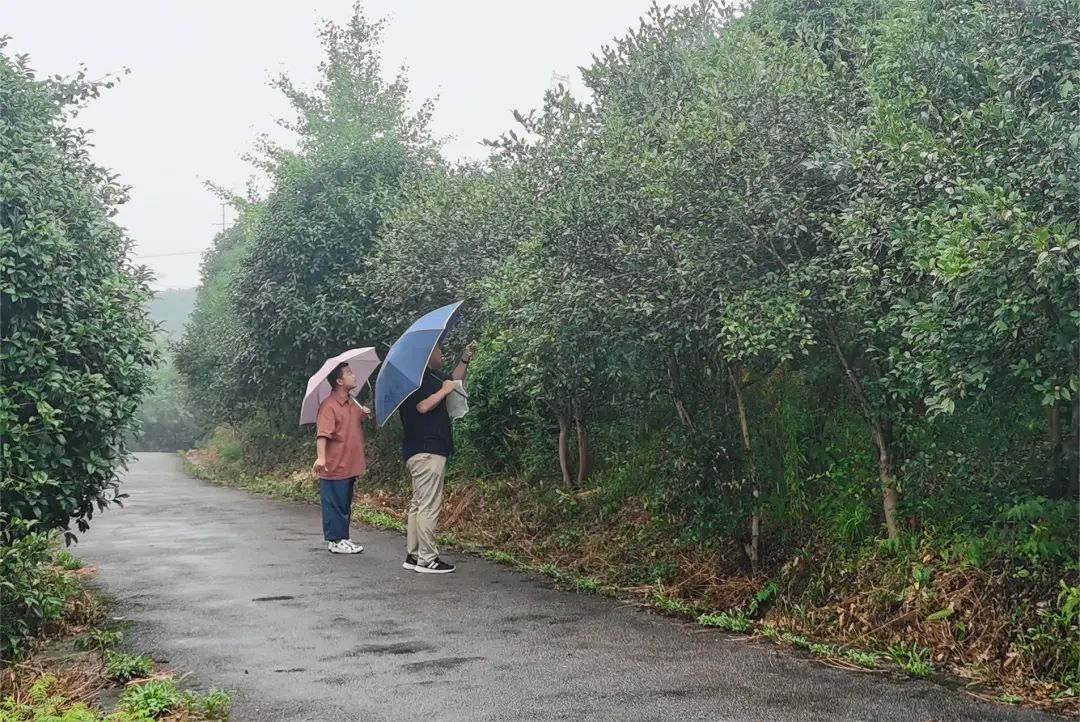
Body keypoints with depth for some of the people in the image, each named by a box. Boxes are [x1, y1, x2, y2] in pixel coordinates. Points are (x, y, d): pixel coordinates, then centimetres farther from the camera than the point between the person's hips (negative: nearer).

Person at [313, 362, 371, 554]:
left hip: (349, 465, 9)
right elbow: (322, 433, -26)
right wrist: (321, 457, -37)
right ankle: (335, 541, 6)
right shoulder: (329, 405, -17)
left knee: (345, 505, 15)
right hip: (334, 466, -9)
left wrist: (363, 416, 6)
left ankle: (342, 538, 24)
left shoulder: (352, 402, 10)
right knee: (334, 503, -1)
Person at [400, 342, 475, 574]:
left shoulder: (430, 377, 20)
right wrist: (444, 390, -12)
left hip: (421, 451, 11)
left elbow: (453, 383, 31)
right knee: (429, 506, -9)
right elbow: (423, 406, -23)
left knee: (419, 504, 12)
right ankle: (427, 559, -8)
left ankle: (413, 556, 17)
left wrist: (465, 360, 21)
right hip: (427, 451, -11)